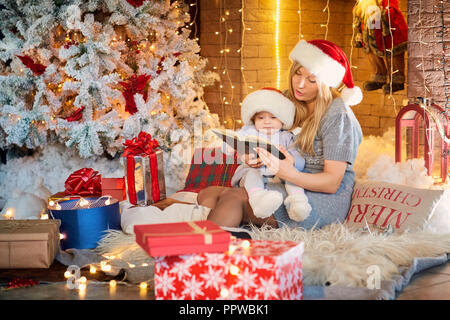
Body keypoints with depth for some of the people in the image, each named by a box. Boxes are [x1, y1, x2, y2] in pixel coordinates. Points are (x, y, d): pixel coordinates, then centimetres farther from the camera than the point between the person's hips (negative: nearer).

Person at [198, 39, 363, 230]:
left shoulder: (338, 116, -12)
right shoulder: (292, 102, 10)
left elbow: (332, 182, -15)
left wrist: (289, 174, -32)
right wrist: (258, 159, -7)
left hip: (325, 200, -8)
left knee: (233, 198, -27)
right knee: (207, 195, -9)